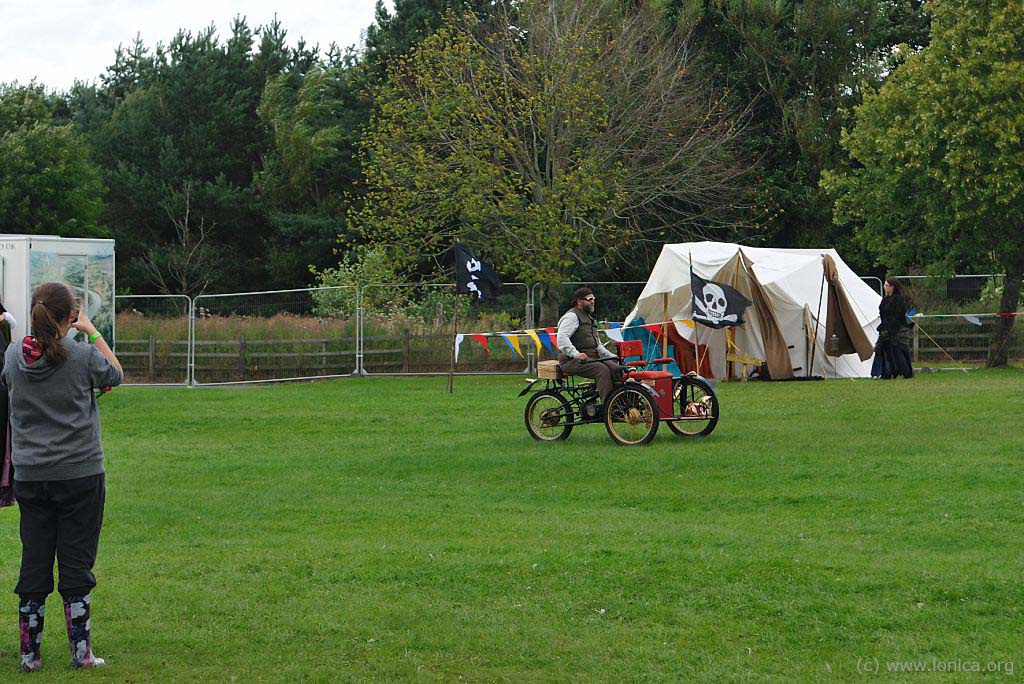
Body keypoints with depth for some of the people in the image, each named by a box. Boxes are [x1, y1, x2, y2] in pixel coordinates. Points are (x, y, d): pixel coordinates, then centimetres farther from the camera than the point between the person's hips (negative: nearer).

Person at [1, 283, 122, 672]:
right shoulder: (84, 355, -12)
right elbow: (115, 377, 7)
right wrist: (93, 332, 11)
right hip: (80, 474, -3)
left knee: (34, 562, 9)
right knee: (76, 565, 4)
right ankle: (81, 653, 8)